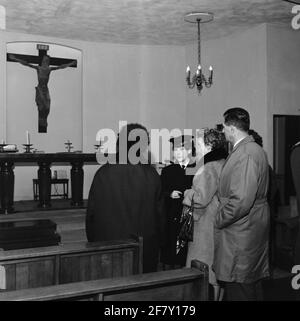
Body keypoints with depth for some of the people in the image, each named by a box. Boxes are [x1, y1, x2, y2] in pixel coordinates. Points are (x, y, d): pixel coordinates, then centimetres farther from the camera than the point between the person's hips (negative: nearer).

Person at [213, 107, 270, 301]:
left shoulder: (245, 155, -21)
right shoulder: (257, 150, 12)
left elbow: (241, 200, -27)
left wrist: (219, 220, -13)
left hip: (241, 233, -10)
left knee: (238, 290, 0)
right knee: (253, 285, 21)